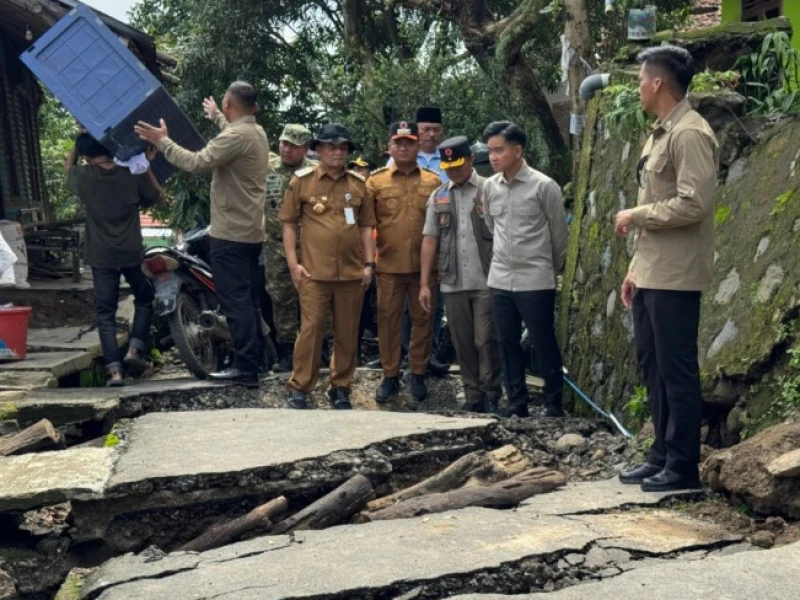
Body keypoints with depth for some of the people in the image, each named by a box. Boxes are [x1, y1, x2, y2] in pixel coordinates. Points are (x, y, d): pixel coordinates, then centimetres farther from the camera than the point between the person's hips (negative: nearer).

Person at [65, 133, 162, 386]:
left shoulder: (84, 176, -4)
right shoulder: (132, 173, -4)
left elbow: (68, 166, 20)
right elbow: (157, 197, 11)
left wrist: (79, 139, 19)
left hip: (101, 256, 0)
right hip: (132, 252, 1)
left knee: (105, 312, 4)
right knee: (144, 299, 22)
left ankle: (114, 370, -5)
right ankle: (135, 349, 7)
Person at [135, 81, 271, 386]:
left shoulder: (236, 136, -18)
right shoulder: (255, 132, 12)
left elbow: (197, 162, -24)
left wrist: (163, 141, -12)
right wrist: (216, 117, 53)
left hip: (231, 234, -10)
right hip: (251, 232, 10)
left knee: (235, 300, -8)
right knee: (249, 299, 14)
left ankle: (245, 367, -7)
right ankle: (256, 359, 20)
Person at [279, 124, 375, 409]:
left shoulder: (358, 183, 11)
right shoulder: (302, 180, 2)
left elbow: (366, 225, 14)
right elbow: (289, 223, 3)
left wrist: (369, 263, 5)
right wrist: (293, 263, -5)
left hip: (352, 272, 3)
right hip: (314, 272, -3)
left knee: (347, 333, 8)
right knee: (310, 330, -4)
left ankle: (341, 387, 21)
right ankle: (299, 388, 6)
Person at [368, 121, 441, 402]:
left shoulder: (433, 181, 5)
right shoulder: (376, 181, 2)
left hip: (424, 264, 1)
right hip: (389, 265, -1)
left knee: (422, 320, 8)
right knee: (388, 320, 5)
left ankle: (418, 374, 21)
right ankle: (390, 376, 16)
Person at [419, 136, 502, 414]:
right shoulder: (438, 198, 10)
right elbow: (429, 240, 9)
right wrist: (424, 284, 4)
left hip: (486, 281, -4)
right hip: (452, 284, 4)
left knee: (485, 341, -1)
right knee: (463, 344, 9)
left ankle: (491, 396, 11)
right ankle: (473, 397, 19)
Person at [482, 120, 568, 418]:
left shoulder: (544, 186, -9)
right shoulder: (489, 186, 5)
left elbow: (559, 234, -1)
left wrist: (551, 270, 9)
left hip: (535, 281, -5)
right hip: (500, 280, 5)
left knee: (544, 343, 2)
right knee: (508, 344, 10)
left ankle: (553, 402, 15)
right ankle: (517, 402, 21)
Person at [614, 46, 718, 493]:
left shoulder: (690, 134, -13)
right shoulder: (661, 133, 17)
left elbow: (693, 203, -23)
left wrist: (635, 216, -12)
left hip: (675, 277, -10)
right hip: (651, 275, 10)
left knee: (677, 371, -3)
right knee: (653, 368, 13)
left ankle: (684, 467, 7)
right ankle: (663, 456, 23)